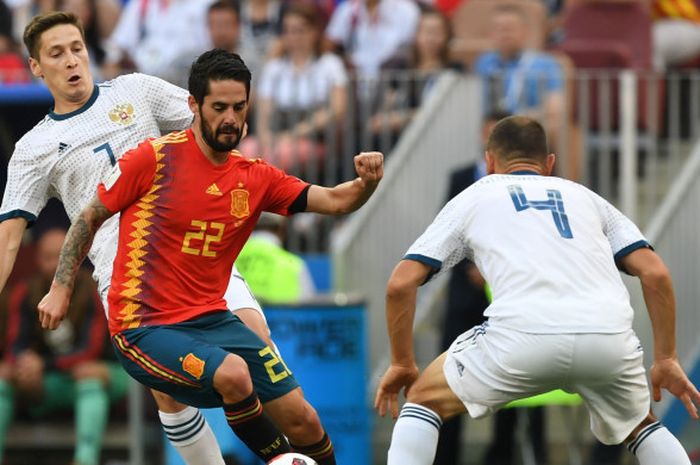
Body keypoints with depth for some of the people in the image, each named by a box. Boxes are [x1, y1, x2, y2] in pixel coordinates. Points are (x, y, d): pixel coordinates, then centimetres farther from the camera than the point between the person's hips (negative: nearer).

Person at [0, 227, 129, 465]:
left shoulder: (93, 293, -17)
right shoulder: (24, 296, -4)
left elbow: (90, 350, -23)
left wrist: (43, 365, -38)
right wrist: (24, 361, -35)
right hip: (52, 384, 4)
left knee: (88, 371, -37)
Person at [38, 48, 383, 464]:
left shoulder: (256, 177, 6)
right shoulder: (156, 158, -9)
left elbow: (334, 202, 0)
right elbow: (90, 218, 2)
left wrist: (366, 183, -21)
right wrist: (61, 288, -3)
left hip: (212, 320, 6)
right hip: (145, 329, -6)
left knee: (304, 422, -3)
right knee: (233, 374, -33)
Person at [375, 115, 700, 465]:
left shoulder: (471, 199, 26)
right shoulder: (584, 197, 31)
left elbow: (400, 284, 17)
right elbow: (655, 273, 18)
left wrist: (402, 364, 28)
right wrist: (666, 360, 24)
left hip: (523, 335, -2)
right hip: (609, 339, 2)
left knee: (423, 398, 23)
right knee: (639, 427, 31)